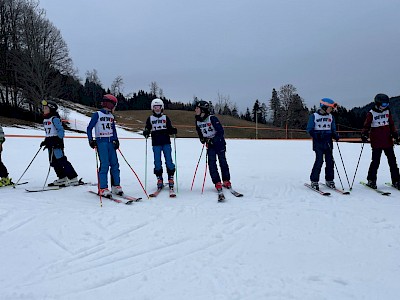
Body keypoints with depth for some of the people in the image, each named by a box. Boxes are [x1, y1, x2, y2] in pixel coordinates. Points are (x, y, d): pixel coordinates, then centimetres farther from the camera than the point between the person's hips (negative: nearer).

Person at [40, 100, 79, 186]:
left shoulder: (54, 118, -11)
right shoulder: (45, 119, 17)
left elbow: (61, 130, -16)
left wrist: (59, 140, -23)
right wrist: (45, 141, 23)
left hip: (57, 141, -10)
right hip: (50, 142, 10)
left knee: (62, 160, -13)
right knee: (54, 161, 11)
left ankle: (73, 178, -12)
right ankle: (62, 178, 20)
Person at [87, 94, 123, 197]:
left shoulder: (111, 116, 15)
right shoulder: (97, 114, -2)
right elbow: (89, 128, -1)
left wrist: (116, 140, 12)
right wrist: (91, 140, -10)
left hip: (111, 142, 6)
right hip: (101, 141, -6)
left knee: (115, 164, 2)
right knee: (104, 164, -12)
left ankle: (116, 186, 11)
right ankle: (103, 189, -7)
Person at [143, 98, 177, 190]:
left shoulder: (166, 118, 10)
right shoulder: (150, 119, 11)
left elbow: (170, 129, 8)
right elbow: (147, 129, 8)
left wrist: (173, 131, -14)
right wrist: (146, 133, -15)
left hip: (166, 142, 0)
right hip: (156, 143, 1)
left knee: (169, 160, -5)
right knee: (157, 161, 0)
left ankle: (171, 178, 3)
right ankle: (159, 179, 7)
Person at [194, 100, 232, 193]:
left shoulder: (212, 118, -17)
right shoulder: (198, 121, 2)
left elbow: (221, 131, -19)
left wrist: (213, 140, -23)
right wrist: (202, 139, 1)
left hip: (219, 143, -5)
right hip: (210, 145, 5)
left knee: (222, 162, 5)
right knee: (211, 163, -6)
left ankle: (226, 181, 19)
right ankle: (217, 183, -1)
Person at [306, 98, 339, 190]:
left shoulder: (331, 117, 14)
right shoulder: (314, 116, -1)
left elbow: (333, 130, 19)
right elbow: (309, 129, -2)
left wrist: (335, 135, -2)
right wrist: (315, 135, -18)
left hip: (328, 142, 5)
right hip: (318, 142, -5)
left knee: (330, 161, 4)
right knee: (319, 161, -11)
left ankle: (329, 180, 17)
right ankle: (314, 181, -1)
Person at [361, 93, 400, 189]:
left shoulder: (387, 111, 10)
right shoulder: (371, 113, -5)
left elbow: (391, 125, 16)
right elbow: (366, 126, -5)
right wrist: (364, 135, -21)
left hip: (388, 141, 5)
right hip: (376, 142, -5)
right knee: (375, 162, -2)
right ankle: (371, 180, 11)